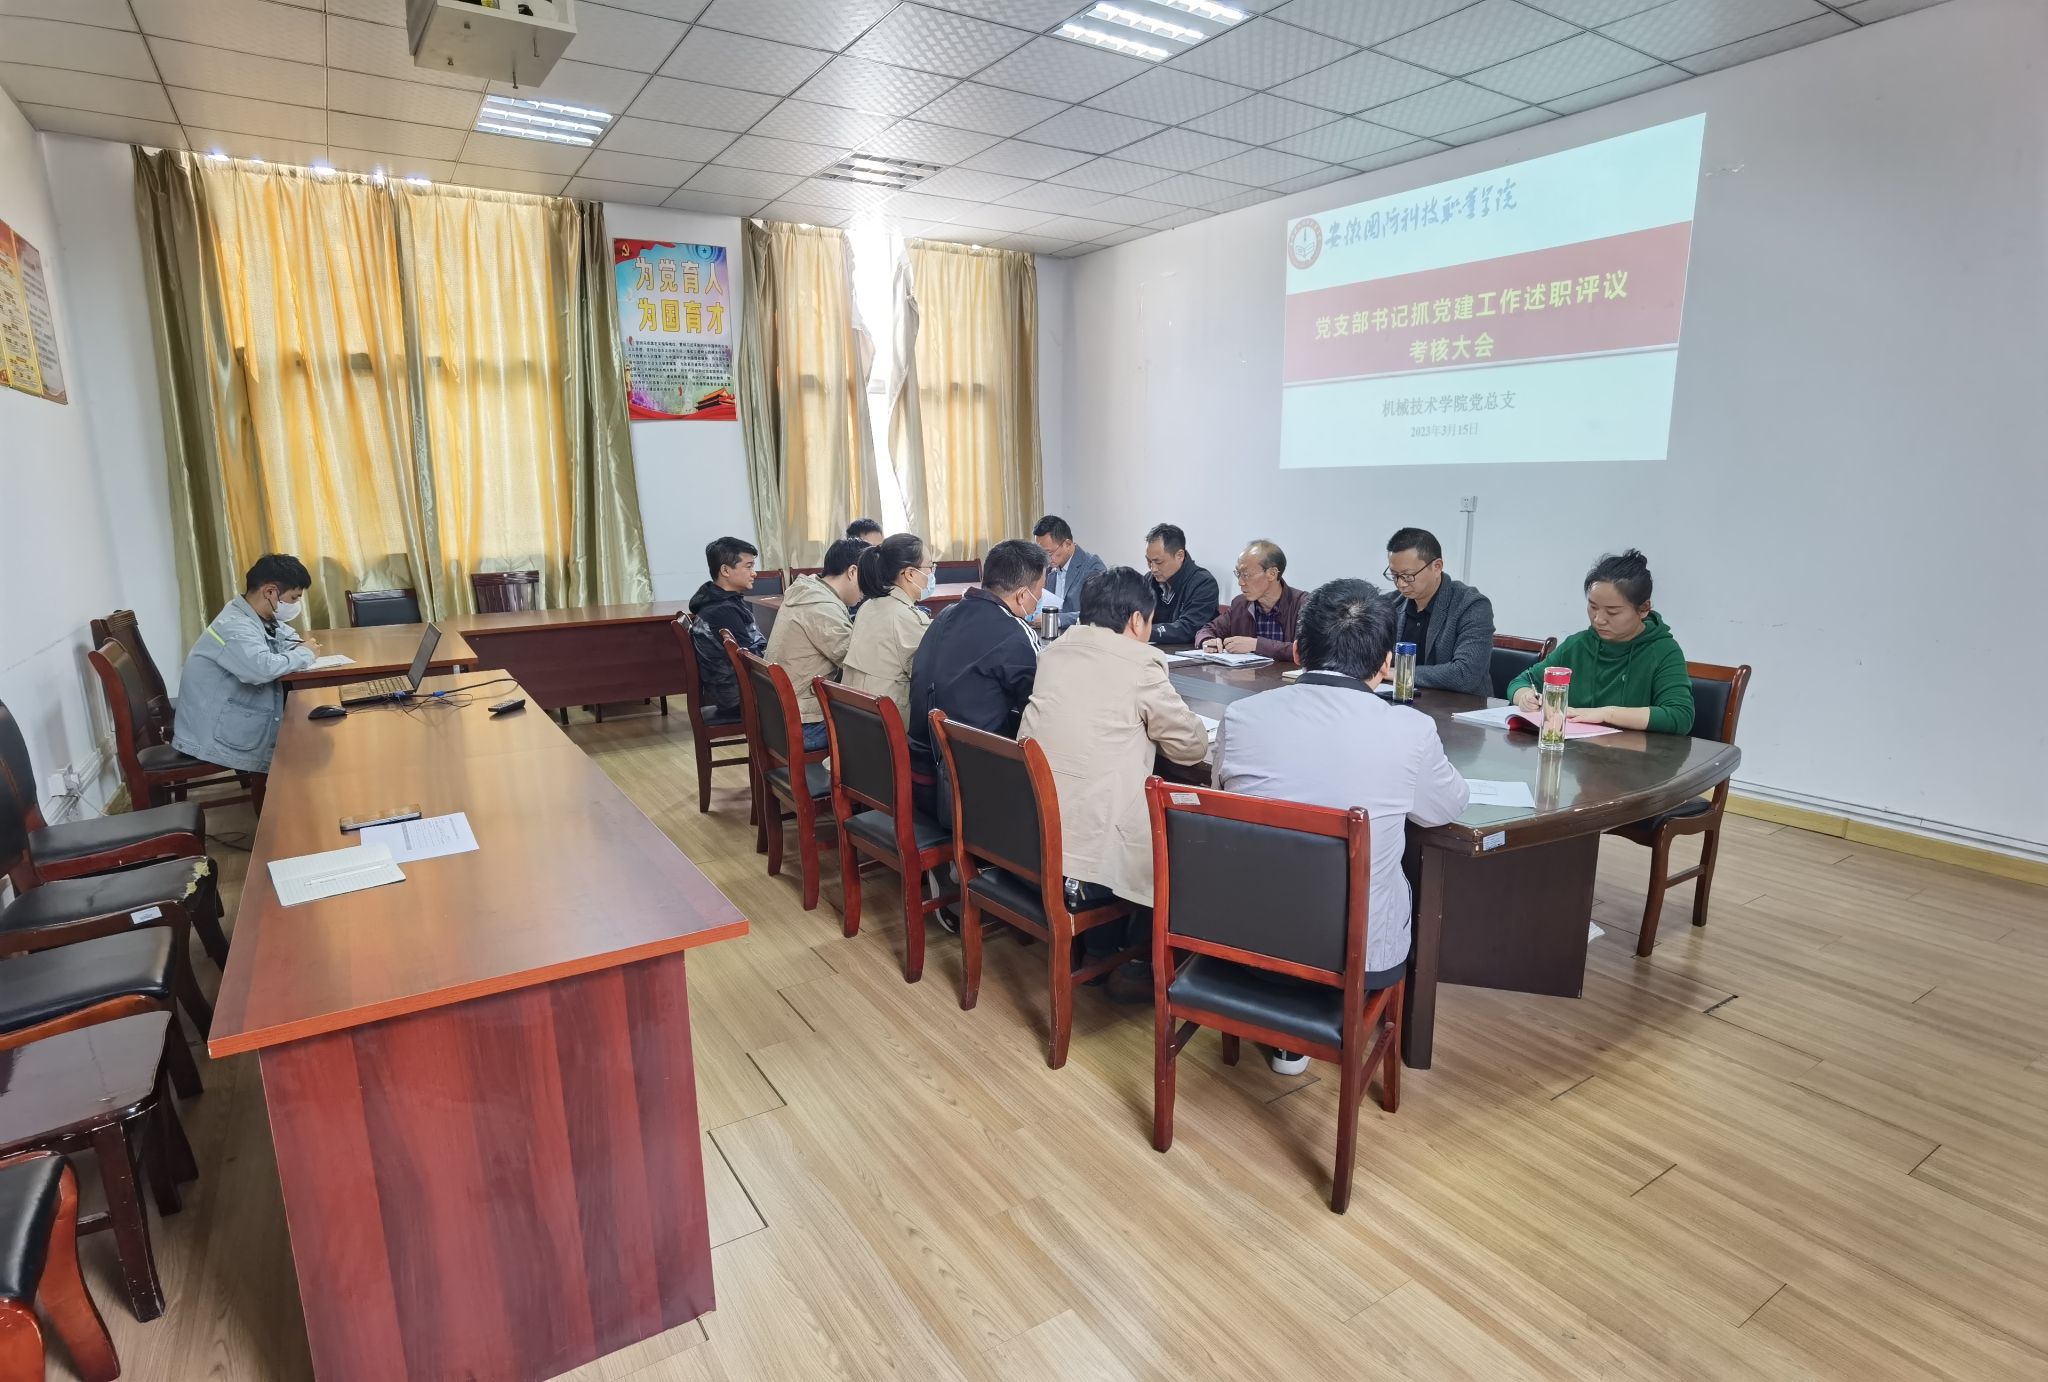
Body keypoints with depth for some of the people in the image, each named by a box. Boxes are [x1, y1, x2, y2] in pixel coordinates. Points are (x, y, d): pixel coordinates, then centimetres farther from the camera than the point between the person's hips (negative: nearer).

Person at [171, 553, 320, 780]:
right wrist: (304, 654, -23)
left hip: (236, 724, 8)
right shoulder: (234, 626, -24)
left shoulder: (257, 617, 3)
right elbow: (262, 668, -42)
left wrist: (301, 646, -5)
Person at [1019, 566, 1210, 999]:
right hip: (1086, 858, -7)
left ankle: (1101, 949, 39)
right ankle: (1142, 966, 27)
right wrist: (1154, 721, 17)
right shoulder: (1139, 663, -10)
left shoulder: (1055, 651, 9)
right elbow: (1194, 745, 0)